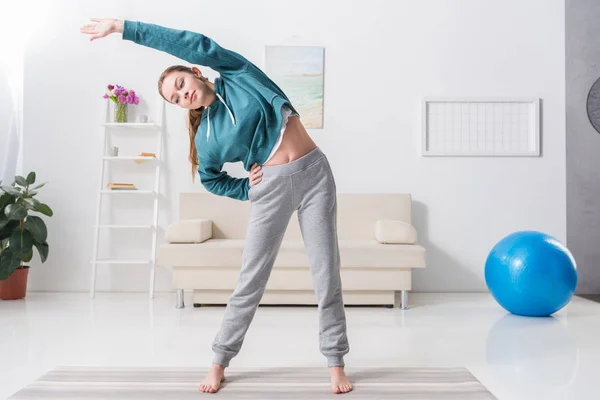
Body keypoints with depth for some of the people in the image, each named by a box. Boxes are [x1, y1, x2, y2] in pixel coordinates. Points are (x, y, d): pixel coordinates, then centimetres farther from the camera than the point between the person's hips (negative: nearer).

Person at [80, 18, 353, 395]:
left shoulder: (236, 74, 2)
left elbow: (194, 44, -9)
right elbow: (210, 179, 19)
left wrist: (123, 26, -7)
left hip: (313, 172, -1)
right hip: (272, 186, 1)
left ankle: (336, 363, 13)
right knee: (251, 280, 4)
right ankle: (220, 362, 20)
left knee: (327, 275, -1)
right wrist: (247, 189, 2)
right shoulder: (207, 137, 5)